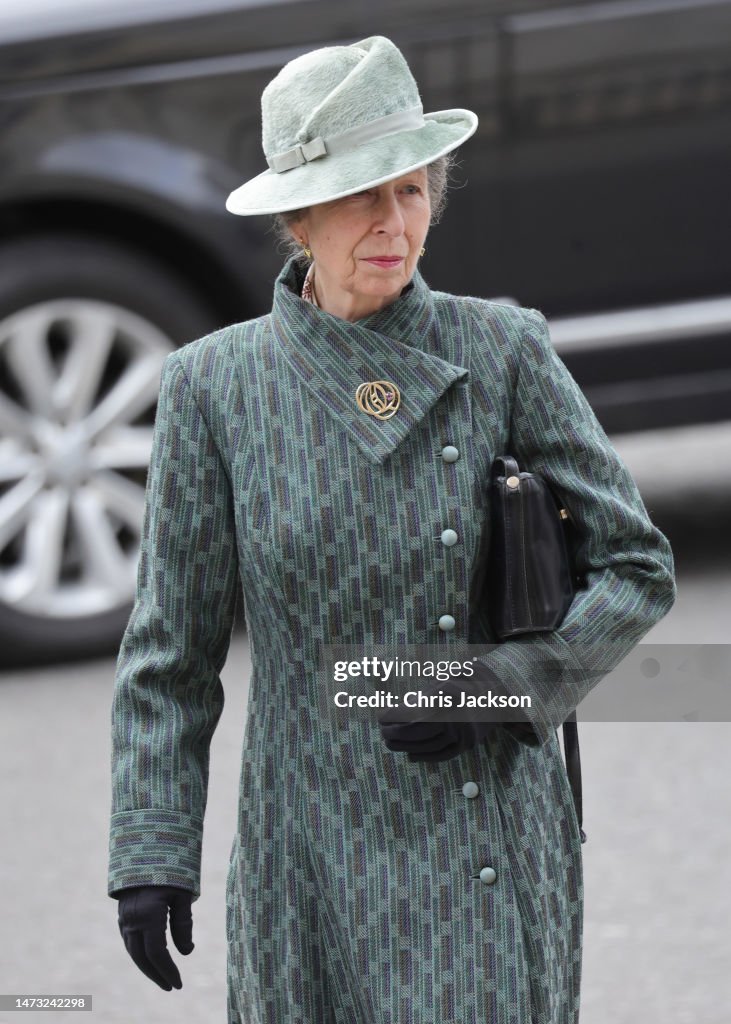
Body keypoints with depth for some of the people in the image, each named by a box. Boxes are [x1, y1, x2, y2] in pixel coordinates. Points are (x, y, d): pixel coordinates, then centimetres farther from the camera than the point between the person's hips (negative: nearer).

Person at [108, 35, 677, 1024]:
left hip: (490, 847, -1)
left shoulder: (504, 352, -1)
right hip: (313, 857, 1)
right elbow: (171, 646, 4)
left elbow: (638, 569, 3)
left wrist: (506, 687, -12)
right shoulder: (215, 384, 0)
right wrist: (150, 858, -1)